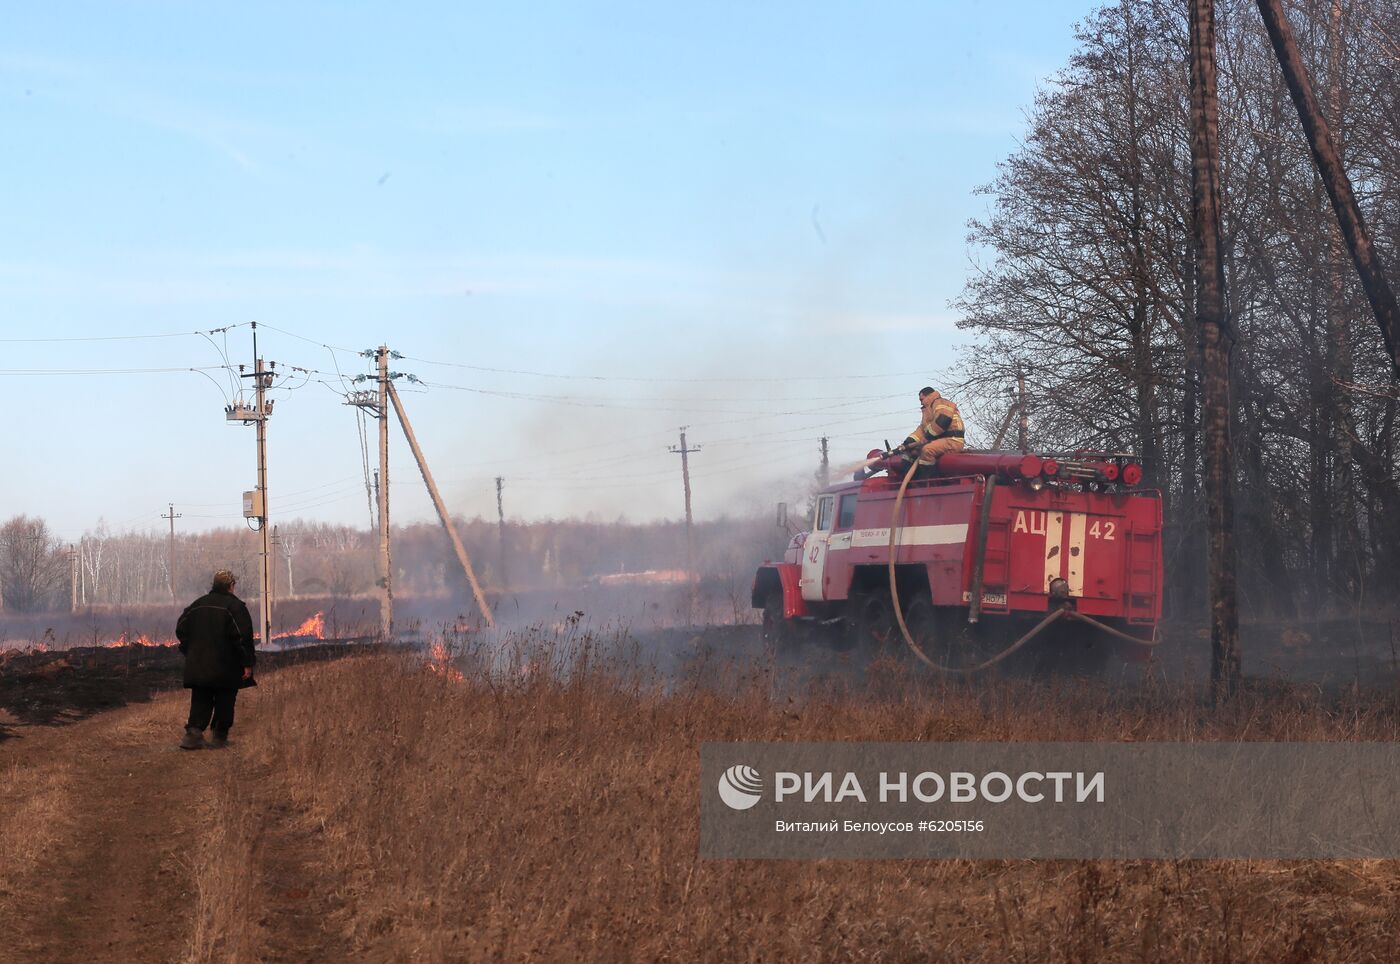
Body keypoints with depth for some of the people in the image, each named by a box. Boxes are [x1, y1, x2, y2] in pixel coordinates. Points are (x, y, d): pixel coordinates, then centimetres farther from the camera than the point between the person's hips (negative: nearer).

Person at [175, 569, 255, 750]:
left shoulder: (198, 604, 9)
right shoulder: (235, 606, -9)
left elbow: (181, 629, 13)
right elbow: (244, 636, -15)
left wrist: (190, 652, 19)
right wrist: (247, 663, -11)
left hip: (198, 666, 4)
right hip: (226, 667, -4)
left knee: (200, 701, 7)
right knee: (225, 702, 7)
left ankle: (194, 732, -11)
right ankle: (219, 737, 9)